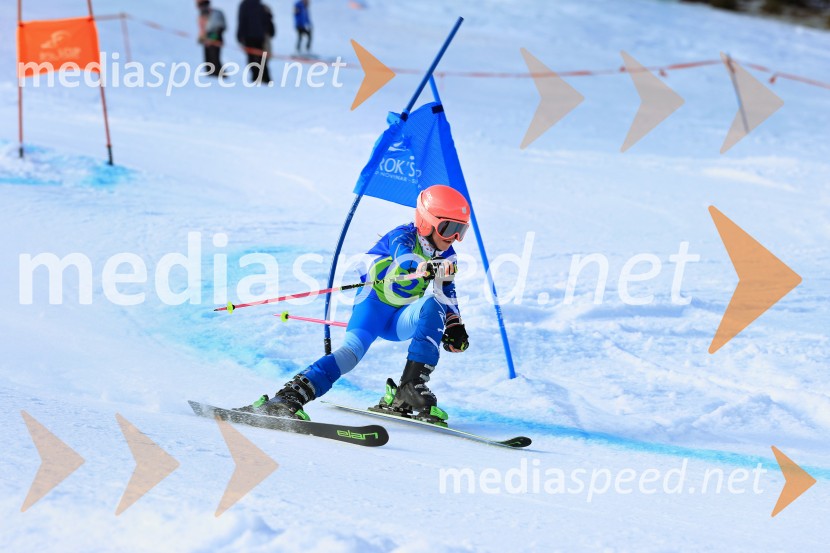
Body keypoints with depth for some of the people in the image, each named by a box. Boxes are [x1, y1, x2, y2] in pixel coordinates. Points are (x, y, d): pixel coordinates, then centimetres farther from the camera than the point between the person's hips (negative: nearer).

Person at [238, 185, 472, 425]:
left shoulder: (445, 256, 6)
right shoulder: (403, 236, -14)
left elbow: (447, 295, 19)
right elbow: (404, 257, -38)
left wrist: (454, 325, 0)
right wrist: (427, 267, -60)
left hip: (400, 319, 6)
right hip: (373, 306, -6)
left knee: (433, 306, -24)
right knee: (353, 349, -31)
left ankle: (410, 390, -25)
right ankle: (291, 396, -44)